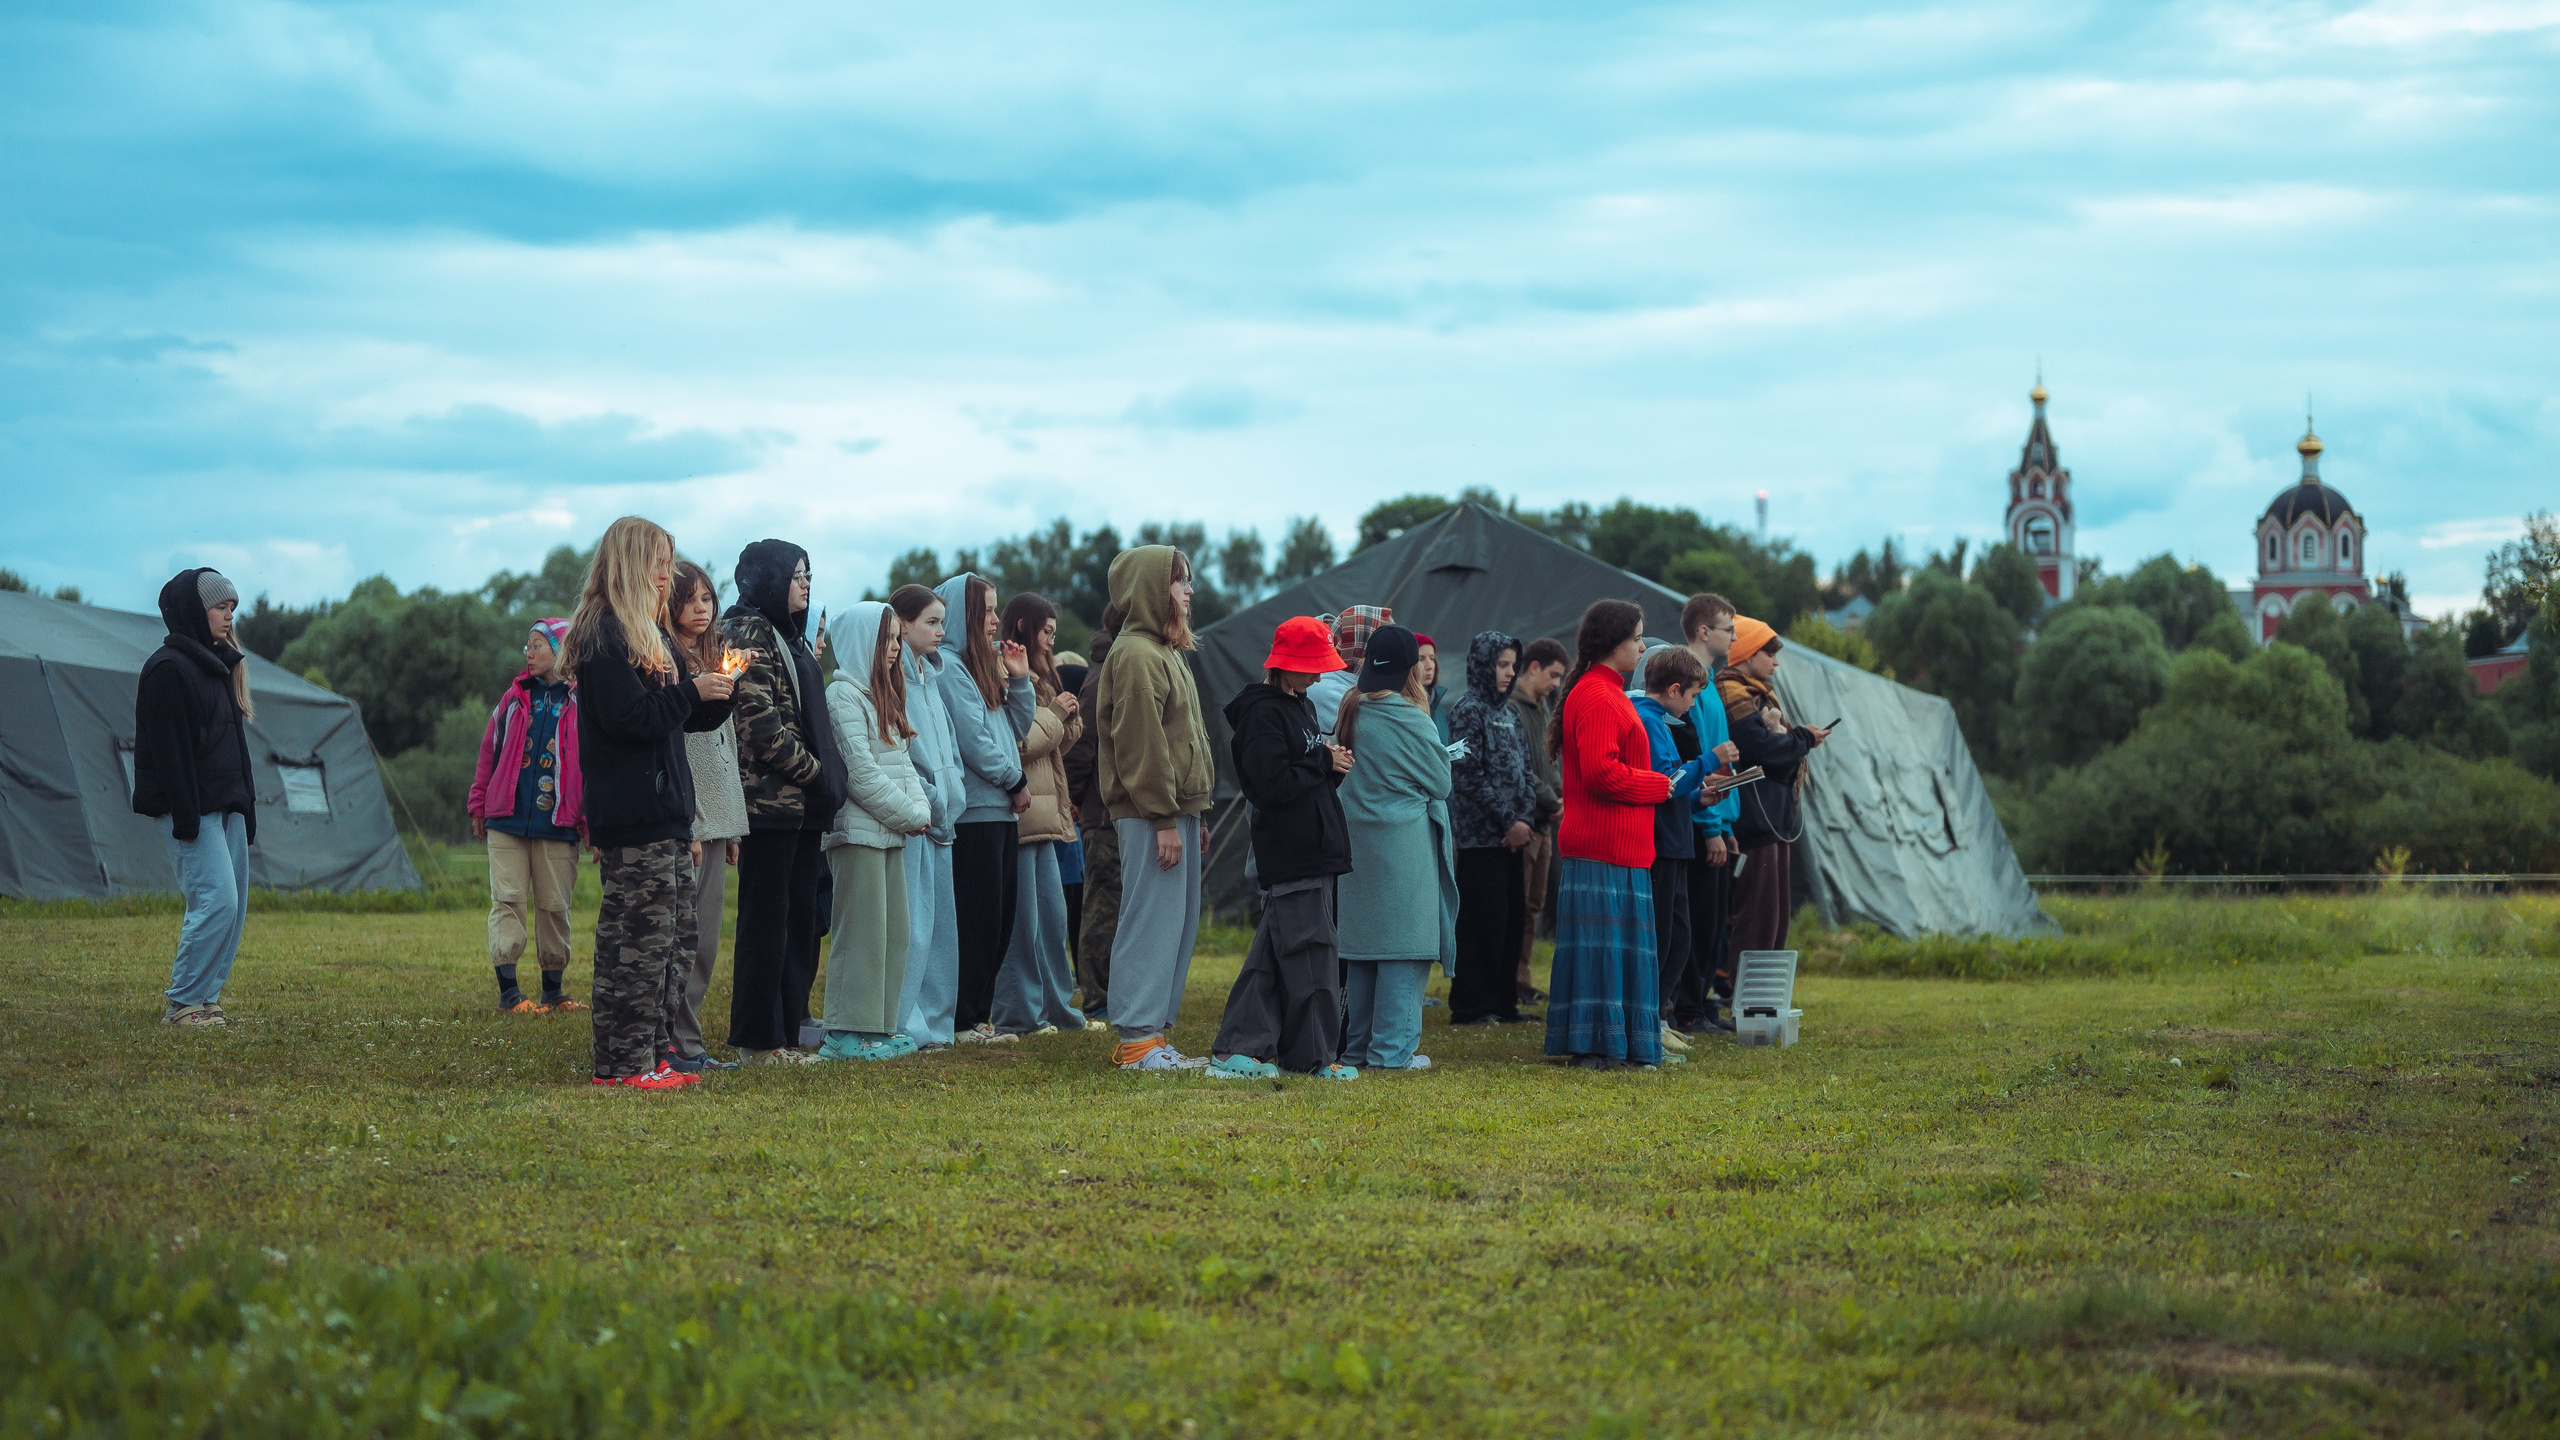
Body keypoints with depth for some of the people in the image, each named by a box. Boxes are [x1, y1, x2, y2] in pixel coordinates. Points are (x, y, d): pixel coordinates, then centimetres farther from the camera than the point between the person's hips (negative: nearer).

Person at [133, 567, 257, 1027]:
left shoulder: (218, 665, 19)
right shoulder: (168, 669, -9)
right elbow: (169, 749, -16)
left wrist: (246, 805, 17)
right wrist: (185, 816, -21)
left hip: (227, 806, 9)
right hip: (192, 809, -9)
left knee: (234, 905, 5)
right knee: (216, 900, -16)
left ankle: (205, 998, 9)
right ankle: (181, 1004, -10)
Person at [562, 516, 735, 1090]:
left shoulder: (651, 635, 19)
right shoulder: (603, 637, -11)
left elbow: (683, 718, 23)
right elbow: (630, 718, -19)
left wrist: (716, 693, 6)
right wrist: (693, 691, -13)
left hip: (665, 816, 10)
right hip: (632, 822, -10)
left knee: (674, 937, 10)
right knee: (640, 939, -9)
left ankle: (655, 1052, 15)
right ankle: (624, 1061, -5)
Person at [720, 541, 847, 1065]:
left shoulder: (791, 638, 21)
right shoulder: (748, 633, -9)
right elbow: (762, 725, -16)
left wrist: (826, 778, 11)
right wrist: (817, 772, -11)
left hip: (803, 803, 9)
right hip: (770, 799, -9)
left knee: (799, 919, 9)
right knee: (766, 920, -5)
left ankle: (786, 1032, 13)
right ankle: (758, 1041, -1)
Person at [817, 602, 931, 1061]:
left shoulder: (883, 695, 19)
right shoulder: (844, 696, -11)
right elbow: (862, 772, -16)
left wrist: (920, 808, 1)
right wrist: (908, 816, -11)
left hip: (890, 833, 9)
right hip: (859, 830, -9)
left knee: (896, 931, 9)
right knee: (862, 931, -8)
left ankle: (880, 1026, 15)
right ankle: (848, 1034, -5)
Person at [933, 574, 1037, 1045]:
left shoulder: (983, 666, 20)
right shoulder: (948, 666, -10)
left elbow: (1017, 728, 21)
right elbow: (973, 740, -16)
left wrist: (1019, 679, 9)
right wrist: (1015, 782, -7)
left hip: (1000, 811, 10)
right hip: (974, 810, -10)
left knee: (1001, 916, 9)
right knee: (978, 917, -8)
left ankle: (978, 1014, 13)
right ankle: (966, 1020, -4)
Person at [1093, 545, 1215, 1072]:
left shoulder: (1165, 652, 20)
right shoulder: (1136, 655, -13)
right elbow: (1140, 745, -18)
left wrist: (1191, 814, 17)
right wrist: (1163, 820, -20)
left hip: (1176, 811, 10)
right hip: (1151, 815, -10)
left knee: (1180, 924, 12)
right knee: (1152, 920, -8)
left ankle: (1153, 1034, 16)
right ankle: (1137, 1041, -6)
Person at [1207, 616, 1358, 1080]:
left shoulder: (1299, 706, 19)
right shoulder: (1263, 713, -13)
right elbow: (1272, 784, -21)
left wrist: (1333, 766, 3)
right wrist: (1324, 763, -11)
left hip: (1312, 849, 10)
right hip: (1290, 853, -10)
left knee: (1273, 951, 10)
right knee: (1308, 950, -7)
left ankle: (1238, 1050, 13)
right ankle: (1312, 1055, -1)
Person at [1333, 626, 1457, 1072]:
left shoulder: (1351, 713, 5)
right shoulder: (1409, 720, -14)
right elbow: (1440, 782, -6)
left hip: (1359, 843, 7)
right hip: (1405, 844, -7)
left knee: (1364, 939, 13)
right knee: (1404, 942, -2)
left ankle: (1357, 1046, 17)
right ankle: (1393, 1048, -3)